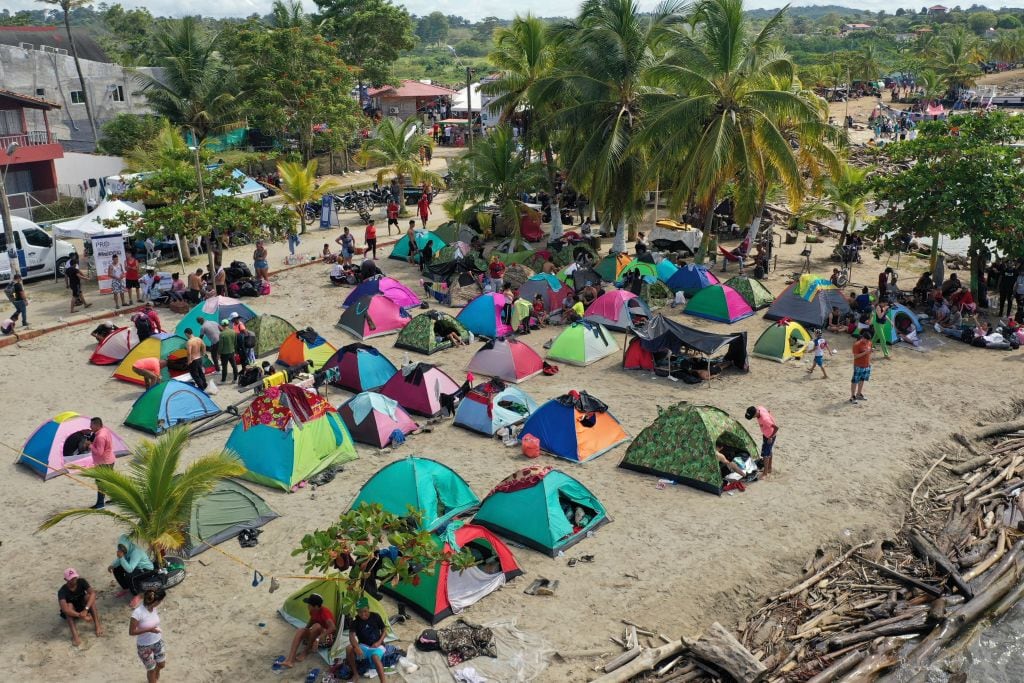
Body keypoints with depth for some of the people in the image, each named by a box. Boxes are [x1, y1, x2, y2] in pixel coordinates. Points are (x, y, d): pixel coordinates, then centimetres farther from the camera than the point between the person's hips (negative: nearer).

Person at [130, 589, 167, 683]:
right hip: (144, 646, -6)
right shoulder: (138, 612, -32)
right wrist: (149, 630, -30)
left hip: (158, 642, 6)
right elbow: (131, 632, -24)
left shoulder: (153, 608, -12)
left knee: (161, 664, 21)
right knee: (151, 669, 11)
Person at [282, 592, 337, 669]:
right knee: (301, 630, -18)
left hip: (328, 637, -7)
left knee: (316, 626, -35)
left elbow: (333, 628, -40)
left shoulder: (325, 612, -26)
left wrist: (318, 638, -46)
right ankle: (290, 659, -30)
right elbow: (311, 622, 18)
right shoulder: (313, 611, -3)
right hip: (316, 634, 7)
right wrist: (305, 630, 1)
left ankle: (307, 651, -13)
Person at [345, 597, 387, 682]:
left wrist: (379, 642, -13)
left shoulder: (375, 617, -5)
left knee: (375, 657, -38)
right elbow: (351, 636, -23)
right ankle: (355, 674, -13)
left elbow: (384, 630, 4)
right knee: (349, 649, -29)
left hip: (376, 646, -2)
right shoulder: (355, 621, -7)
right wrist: (356, 647, -42)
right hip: (363, 646, 2)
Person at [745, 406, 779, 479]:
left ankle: (765, 474, 8)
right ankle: (769, 470, 39)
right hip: (765, 434, 9)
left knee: (765, 454, -3)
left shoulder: (764, 419, -40)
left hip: (769, 436, -9)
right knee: (769, 452, 23)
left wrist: (771, 437, -23)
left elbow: (776, 427, -35)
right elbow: (768, 411, 4)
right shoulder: (759, 408, -17)